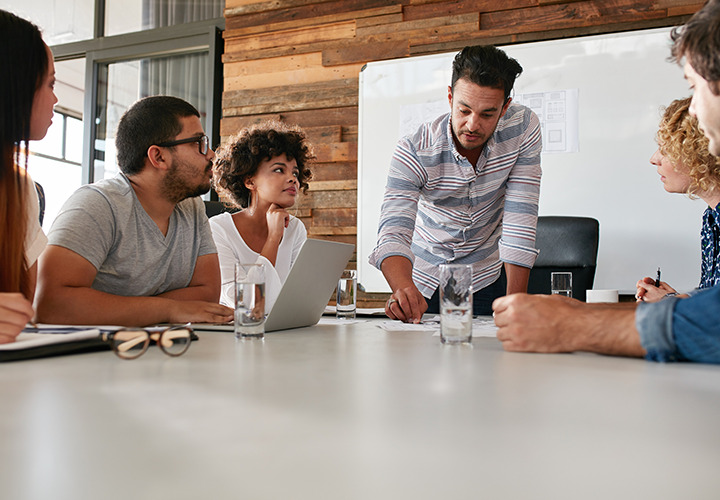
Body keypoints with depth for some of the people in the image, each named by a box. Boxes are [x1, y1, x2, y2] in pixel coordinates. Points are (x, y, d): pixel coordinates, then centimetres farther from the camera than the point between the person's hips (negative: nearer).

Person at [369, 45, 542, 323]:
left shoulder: (524, 128, -18)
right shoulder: (413, 151, -22)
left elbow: (520, 220, -18)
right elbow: (393, 232, -32)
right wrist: (404, 289, -53)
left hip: (484, 279, 0)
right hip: (424, 281, 0)